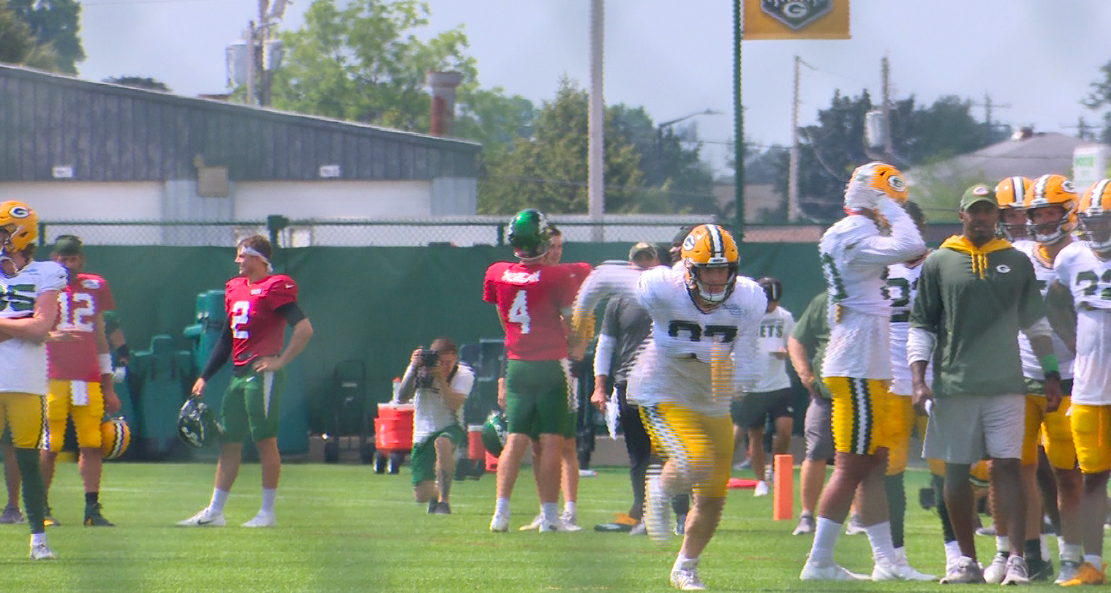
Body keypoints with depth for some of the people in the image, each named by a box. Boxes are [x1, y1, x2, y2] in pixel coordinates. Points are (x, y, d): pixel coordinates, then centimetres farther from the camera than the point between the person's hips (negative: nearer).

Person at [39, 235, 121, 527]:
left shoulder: (95, 287, 15)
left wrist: (109, 387, 18)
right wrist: (52, 335, -24)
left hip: (89, 379, 4)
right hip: (53, 379, -4)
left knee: (92, 445, -1)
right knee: (49, 446, -3)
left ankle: (92, 509, 2)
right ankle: (42, 509, 6)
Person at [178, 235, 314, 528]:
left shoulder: (275, 288, -10)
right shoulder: (235, 288, 16)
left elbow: (304, 329, -19)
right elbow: (227, 338, 23)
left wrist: (280, 362, -18)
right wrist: (204, 377, 20)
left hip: (262, 373, -9)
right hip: (239, 373, 9)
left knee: (265, 440, -3)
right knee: (229, 442, 9)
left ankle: (267, 511, 3)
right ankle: (214, 512, 12)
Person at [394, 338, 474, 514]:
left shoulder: (464, 374, -11)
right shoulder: (422, 370, -8)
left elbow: (454, 404, -25)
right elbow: (402, 397, -18)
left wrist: (441, 377, -33)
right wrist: (413, 368, -29)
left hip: (451, 428, -2)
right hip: (423, 433, 2)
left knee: (442, 443, -41)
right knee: (421, 496, -4)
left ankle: (444, 500, -29)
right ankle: (436, 493, 37)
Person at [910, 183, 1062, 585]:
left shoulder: (1017, 263, 9)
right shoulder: (939, 263, 5)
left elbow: (1035, 324, 17)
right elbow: (921, 326, 6)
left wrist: (1051, 374, 14)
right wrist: (919, 381, -3)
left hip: (1005, 385, 0)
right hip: (953, 386, 0)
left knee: (1007, 469, -7)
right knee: (956, 473, 4)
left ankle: (1016, 559, -10)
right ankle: (966, 560, 12)